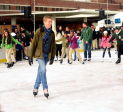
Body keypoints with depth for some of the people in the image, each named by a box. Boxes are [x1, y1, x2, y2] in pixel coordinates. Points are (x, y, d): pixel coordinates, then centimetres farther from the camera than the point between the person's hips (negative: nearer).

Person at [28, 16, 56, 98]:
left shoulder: (52, 33, 5)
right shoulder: (39, 31, -9)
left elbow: (53, 46, 10)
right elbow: (34, 43, -7)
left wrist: (52, 57, 8)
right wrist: (31, 55, -7)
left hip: (47, 55, 5)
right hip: (40, 54, -5)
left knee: (41, 71, 11)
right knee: (43, 69, -17)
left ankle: (36, 88, 24)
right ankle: (45, 89, -8)